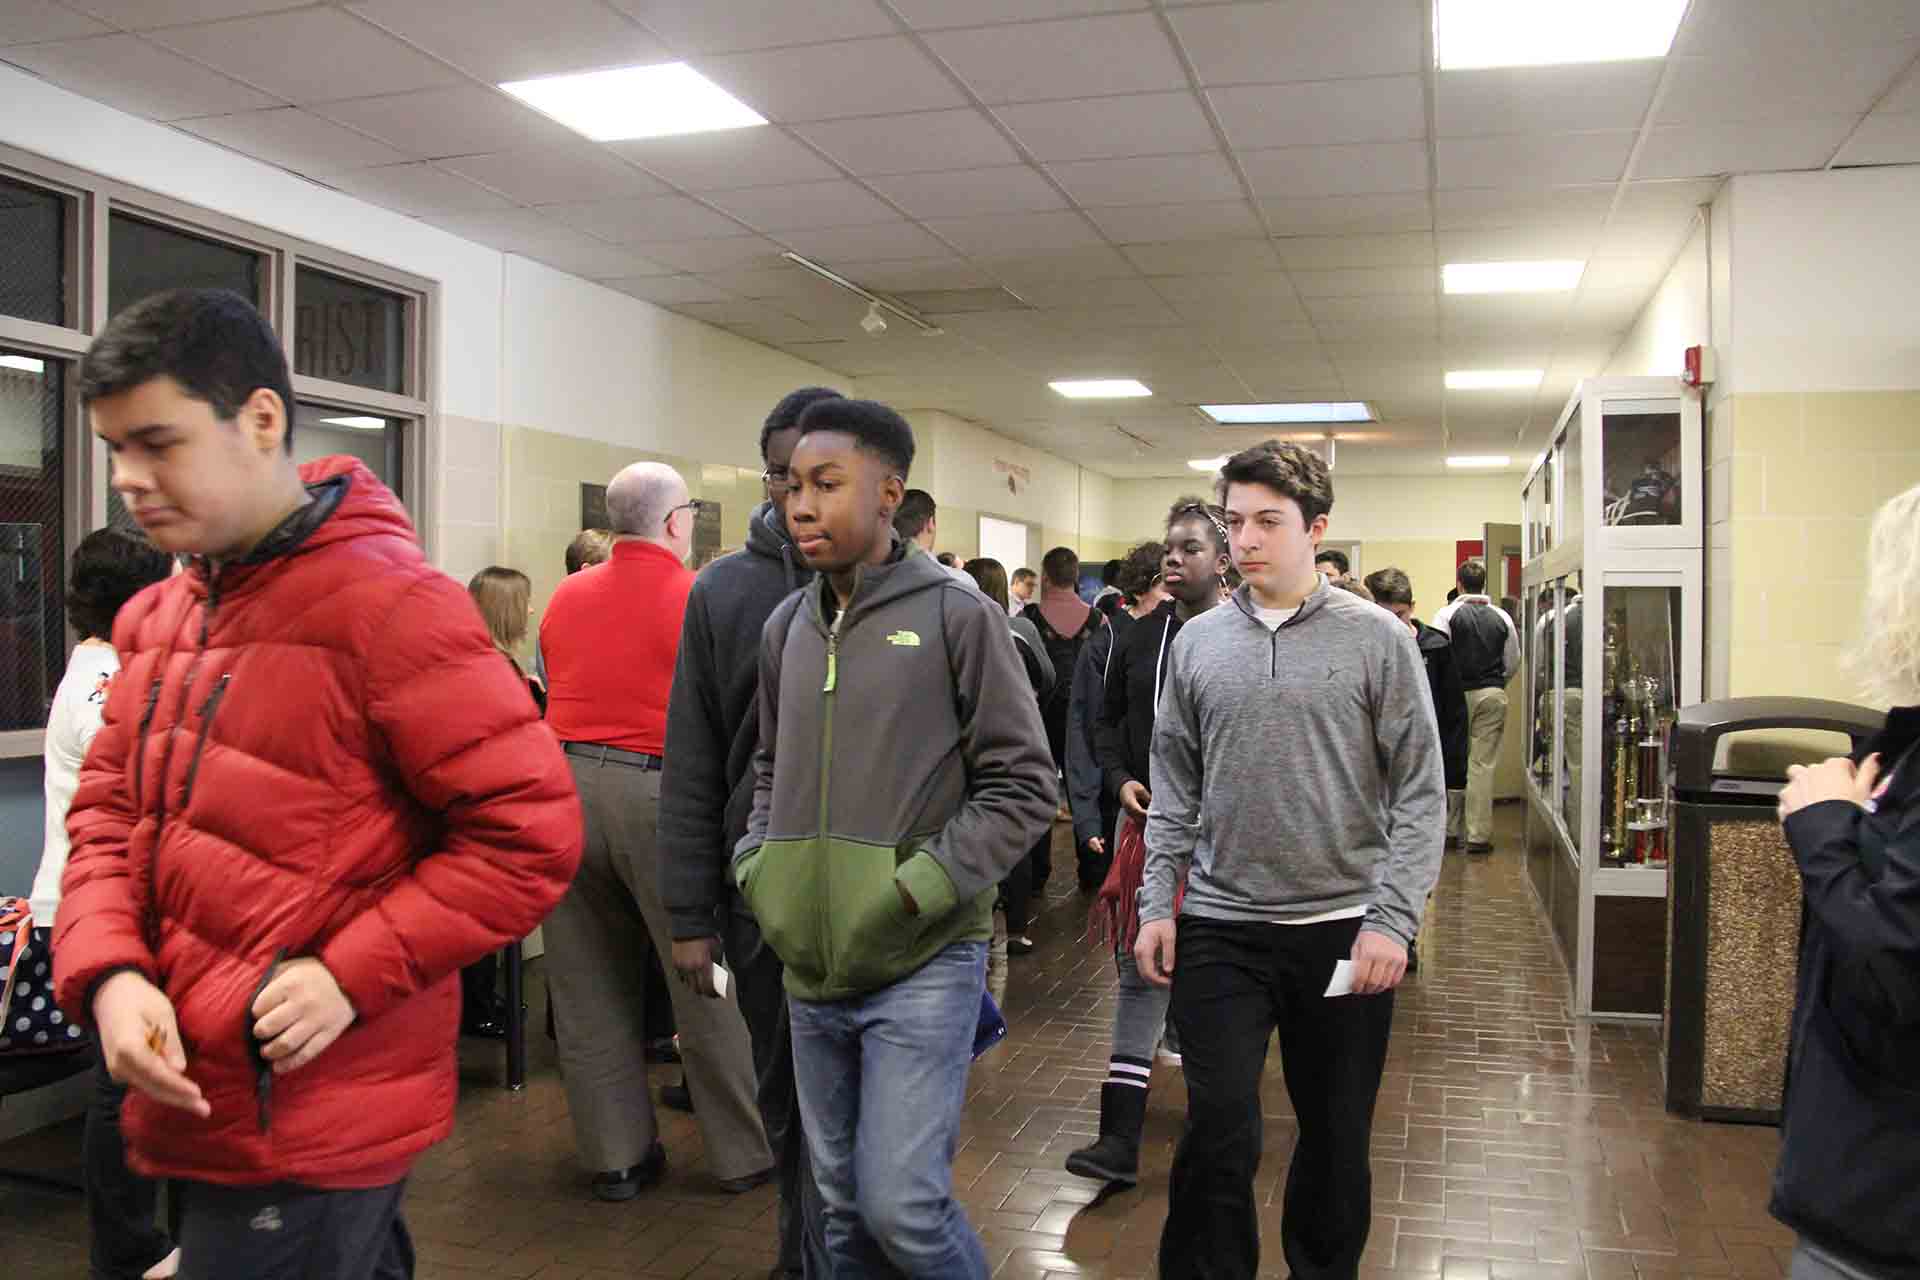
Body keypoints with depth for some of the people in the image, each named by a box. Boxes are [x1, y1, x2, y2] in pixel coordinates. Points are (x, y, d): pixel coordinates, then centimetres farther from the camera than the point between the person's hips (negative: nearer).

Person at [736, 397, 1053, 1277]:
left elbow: (1022, 785, -8)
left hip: (922, 963, -5)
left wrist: (915, 890, -15)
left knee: (901, 1206, -7)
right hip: (810, 969, 5)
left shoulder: (956, 614, -8)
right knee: (845, 1204, 16)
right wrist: (760, 869, 3)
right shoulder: (786, 626, 7)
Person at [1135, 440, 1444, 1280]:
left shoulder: (1377, 639, -3)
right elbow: (1174, 790, 9)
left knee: (1337, 1138, 13)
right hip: (1220, 928, 1)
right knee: (1218, 1136, -1)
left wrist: (1393, 919, -12)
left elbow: (1420, 792, -4)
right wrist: (1158, 902, 2)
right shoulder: (1197, 643, 5)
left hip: (1343, 929, -1)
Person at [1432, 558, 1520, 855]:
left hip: (1458, 694, -2)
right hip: (1494, 695, 2)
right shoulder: (1502, 617, 4)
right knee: (1483, 765, 2)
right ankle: (1478, 835, 2)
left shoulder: (1447, 614, -7)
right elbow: (1514, 661, 10)